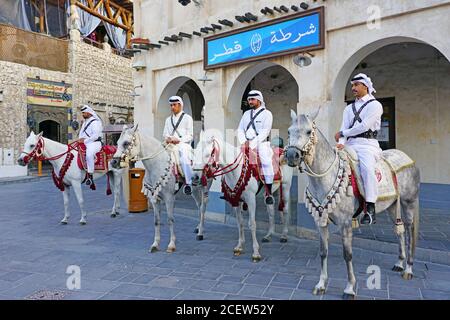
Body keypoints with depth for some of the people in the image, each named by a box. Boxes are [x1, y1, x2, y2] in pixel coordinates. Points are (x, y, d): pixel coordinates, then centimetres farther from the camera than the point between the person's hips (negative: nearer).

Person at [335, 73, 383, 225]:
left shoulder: (375, 105, 4)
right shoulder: (349, 108, 22)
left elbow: (364, 126, -9)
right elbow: (344, 128, 8)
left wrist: (342, 133, -4)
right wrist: (341, 143, -12)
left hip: (368, 144, -6)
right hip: (350, 144, 6)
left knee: (367, 168, -33)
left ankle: (370, 209, -30)